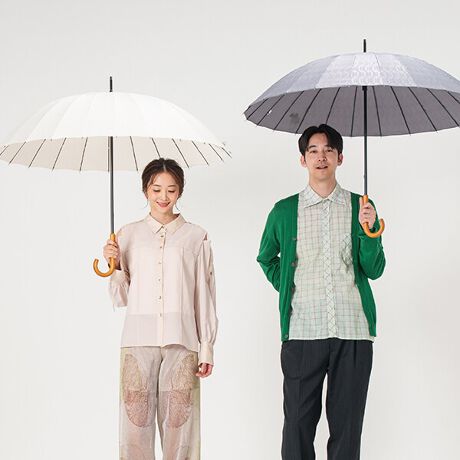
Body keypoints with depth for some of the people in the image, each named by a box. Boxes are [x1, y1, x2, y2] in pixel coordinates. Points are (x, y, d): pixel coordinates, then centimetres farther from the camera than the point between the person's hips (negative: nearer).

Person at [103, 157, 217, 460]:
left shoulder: (196, 237, 7)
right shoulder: (128, 235, 10)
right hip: (139, 339, 1)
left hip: (181, 341, -1)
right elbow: (121, 298, 12)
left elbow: (204, 295, 7)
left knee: (179, 422, -2)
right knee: (136, 419, -2)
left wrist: (207, 347, 3)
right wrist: (115, 265, -6)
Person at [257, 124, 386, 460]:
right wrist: (285, 285, 7)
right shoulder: (284, 211, 8)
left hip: (353, 332, 0)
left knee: (347, 426, 5)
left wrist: (369, 230, -11)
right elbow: (266, 258, 23)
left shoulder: (360, 207, 8)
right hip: (302, 332, 0)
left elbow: (374, 270, 4)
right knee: (298, 423, 2)